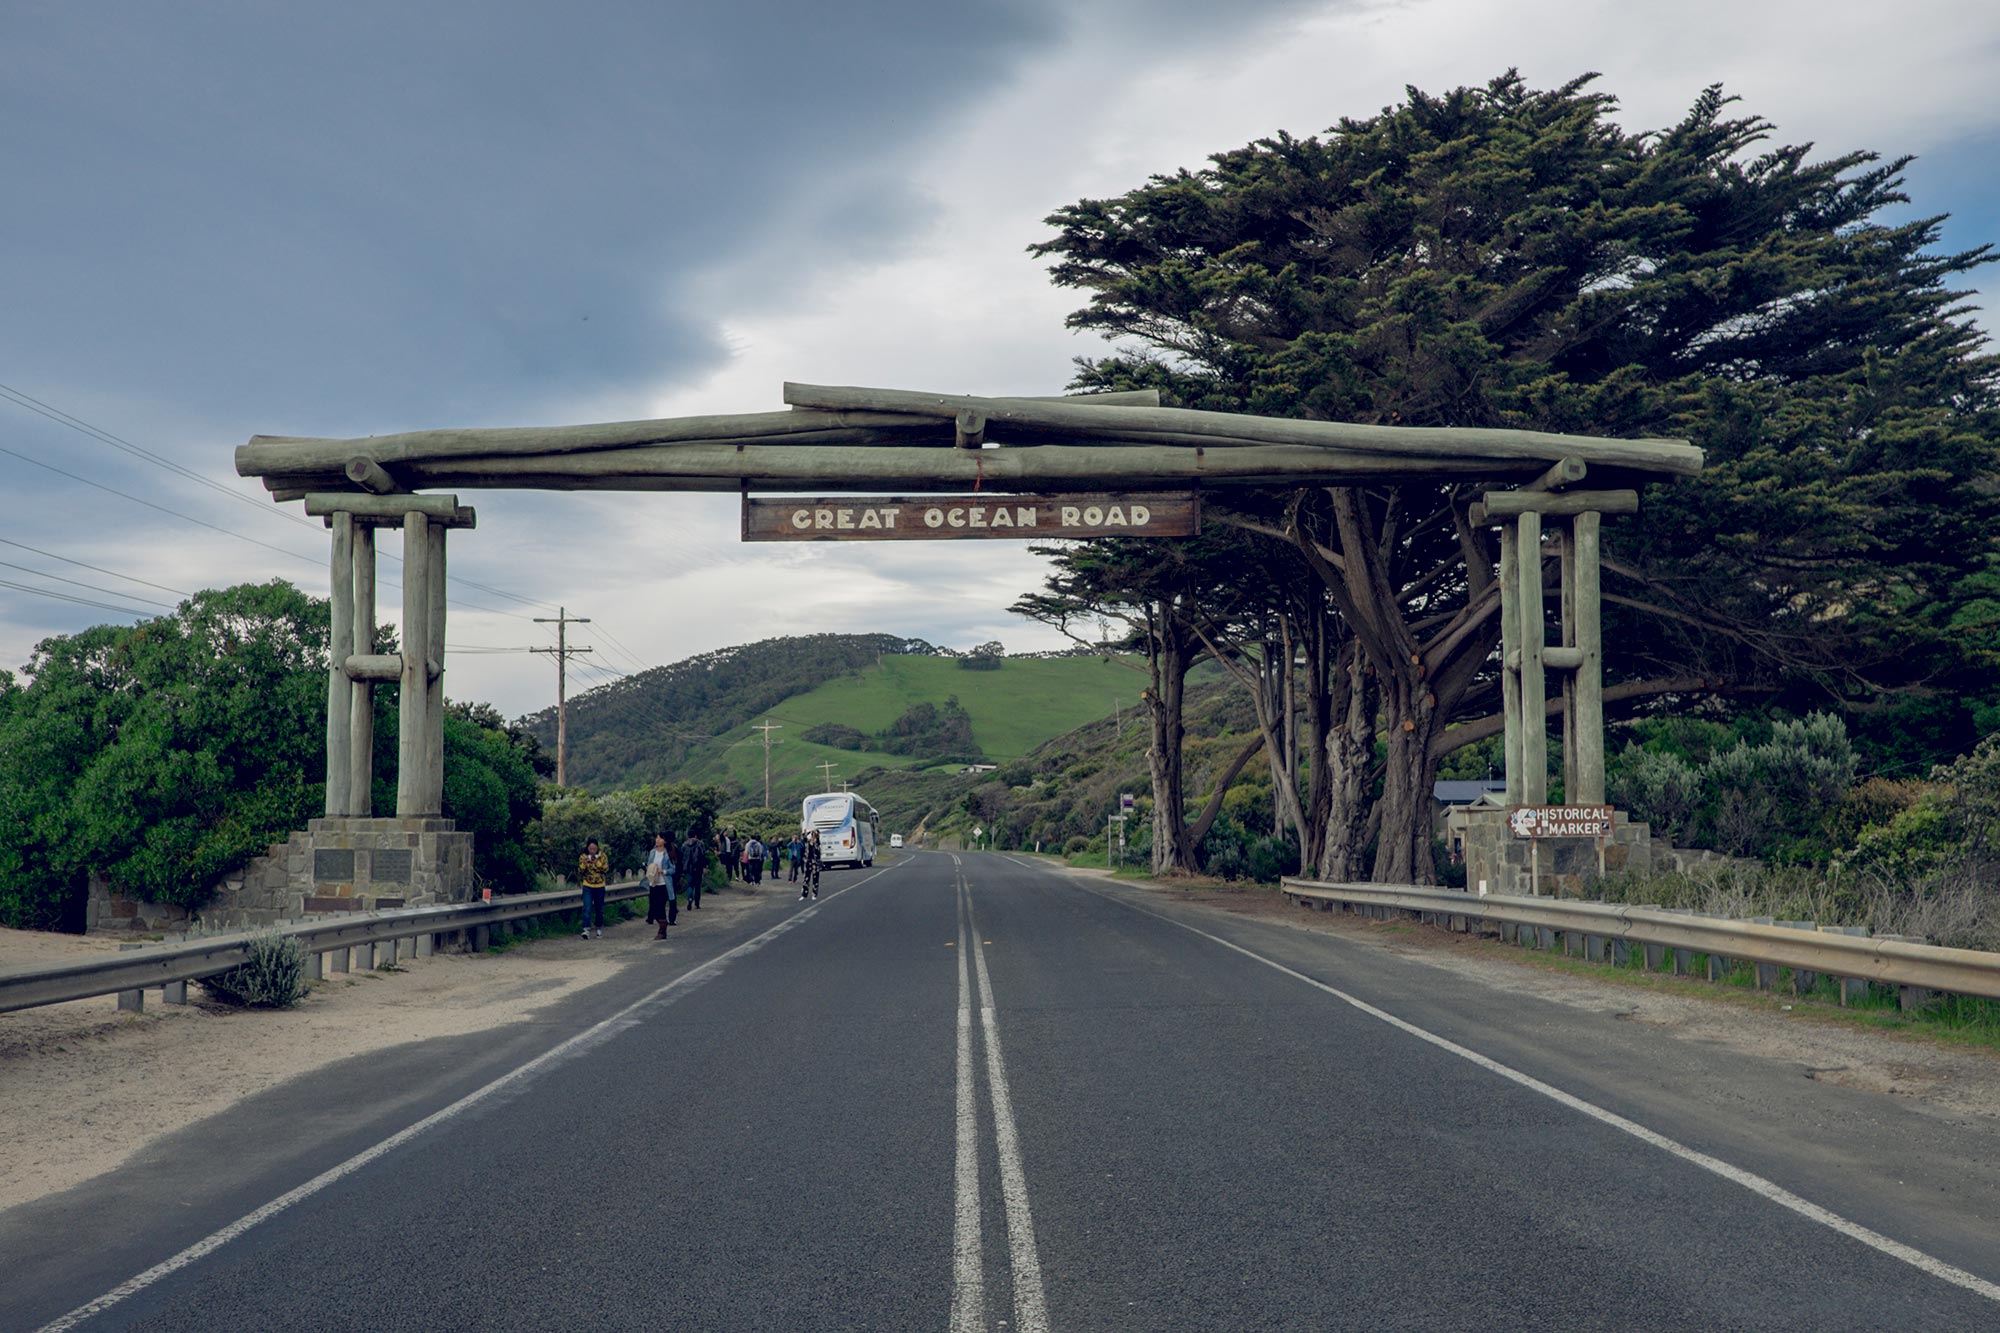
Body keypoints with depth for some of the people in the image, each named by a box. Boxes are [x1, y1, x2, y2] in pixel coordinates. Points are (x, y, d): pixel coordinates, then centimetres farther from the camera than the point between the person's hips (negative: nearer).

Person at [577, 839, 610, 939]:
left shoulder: (602, 856, -2)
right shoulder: (583, 857, -2)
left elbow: (606, 869, -10)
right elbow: (580, 872, -4)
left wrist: (597, 862, -23)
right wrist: (584, 863, -22)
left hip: (600, 886, 1)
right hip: (587, 886, -1)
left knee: (599, 909, 10)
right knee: (587, 907, -14)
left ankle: (598, 928, 25)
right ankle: (587, 929, -19)